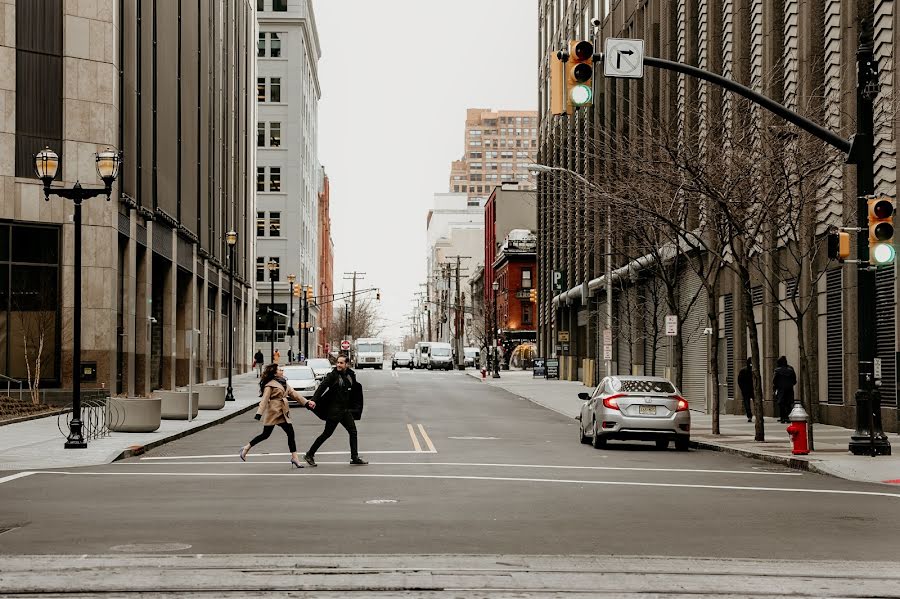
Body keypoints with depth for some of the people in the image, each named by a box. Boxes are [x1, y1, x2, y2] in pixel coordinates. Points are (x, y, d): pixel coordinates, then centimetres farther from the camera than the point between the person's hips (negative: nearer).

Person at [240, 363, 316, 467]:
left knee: (291, 433, -2)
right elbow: (264, 400, -14)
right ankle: (246, 448, 17)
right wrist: (259, 414, -21)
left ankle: (294, 458, 0)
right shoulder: (270, 385, -10)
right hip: (273, 412, -7)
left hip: (283, 412, 7)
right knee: (265, 434, 0)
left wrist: (307, 402, 10)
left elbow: (294, 394, 16)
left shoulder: (284, 383, 14)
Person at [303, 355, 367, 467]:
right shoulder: (332, 375, -12)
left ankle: (355, 457, 11)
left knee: (353, 431, 5)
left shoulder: (350, 375, 7)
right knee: (327, 433, -3)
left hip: (346, 410, 7)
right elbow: (322, 387, -20)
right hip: (334, 410, -7)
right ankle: (309, 454, 6)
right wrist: (314, 400, -32)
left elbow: (354, 389, 19)